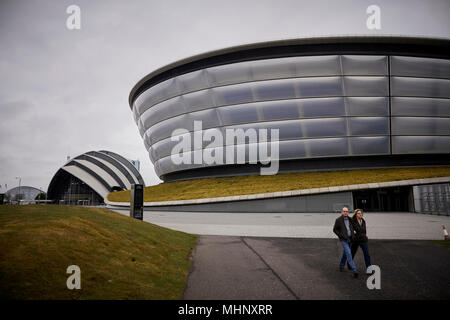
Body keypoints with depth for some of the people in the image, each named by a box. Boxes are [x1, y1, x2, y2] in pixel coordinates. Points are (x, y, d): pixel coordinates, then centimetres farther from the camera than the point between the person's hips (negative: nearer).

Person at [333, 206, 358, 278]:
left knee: (345, 253, 18)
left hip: (350, 239, 6)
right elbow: (334, 230, -4)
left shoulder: (349, 219, 6)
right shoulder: (338, 220, -9)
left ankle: (341, 266, 37)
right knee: (349, 253, -15)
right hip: (344, 240, -6)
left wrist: (353, 231, 3)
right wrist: (341, 236, -13)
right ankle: (354, 270, -17)